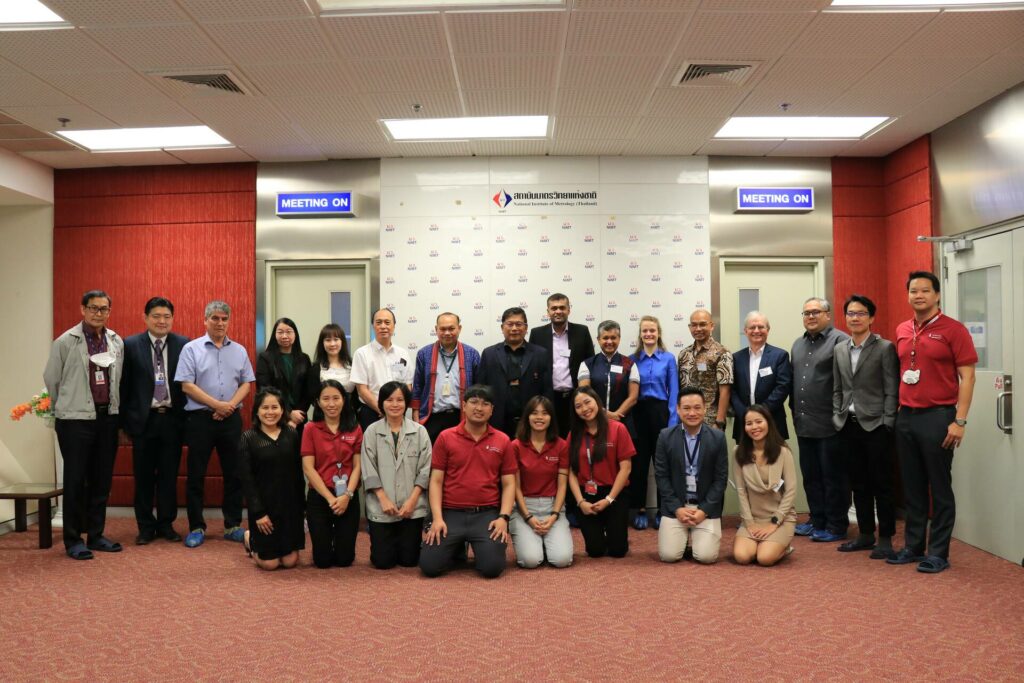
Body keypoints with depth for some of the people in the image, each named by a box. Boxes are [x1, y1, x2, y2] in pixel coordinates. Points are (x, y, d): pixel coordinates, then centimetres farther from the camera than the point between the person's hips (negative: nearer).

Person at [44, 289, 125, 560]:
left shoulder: (117, 342, 6)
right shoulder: (65, 342, -5)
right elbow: (51, 380, 2)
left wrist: (113, 408, 9)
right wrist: (66, 407, 10)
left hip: (107, 418, 4)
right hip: (75, 420, -4)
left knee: (102, 480, 9)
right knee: (75, 481, 1)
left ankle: (96, 535, 21)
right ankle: (73, 540, 12)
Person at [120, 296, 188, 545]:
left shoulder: (184, 345, 1)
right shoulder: (130, 345, 0)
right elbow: (124, 385, 1)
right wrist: (125, 419, -2)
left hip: (172, 419, 0)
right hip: (143, 420, 0)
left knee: (169, 476, 8)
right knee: (143, 477, 8)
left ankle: (166, 524, 22)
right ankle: (146, 527, 20)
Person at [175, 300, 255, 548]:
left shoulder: (239, 351, 10)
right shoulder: (192, 349, -1)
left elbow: (246, 383, 7)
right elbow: (187, 386, -7)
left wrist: (230, 405, -9)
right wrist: (216, 404, -12)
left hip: (231, 419, 3)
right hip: (200, 418, -3)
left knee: (234, 474, 6)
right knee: (196, 475, 3)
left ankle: (233, 526, 17)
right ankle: (196, 528, 14)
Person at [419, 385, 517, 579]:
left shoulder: (502, 441, 6)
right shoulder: (446, 437, 3)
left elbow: (508, 484, 5)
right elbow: (436, 481, 1)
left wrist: (503, 517, -10)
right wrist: (437, 517, -10)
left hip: (487, 514, 0)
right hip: (451, 513, 0)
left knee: (492, 567, -19)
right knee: (429, 566, -13)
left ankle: (479, 547, 18)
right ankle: (457, 547, 21)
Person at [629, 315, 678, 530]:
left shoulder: (669, 359, 3)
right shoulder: (632, 359, 6)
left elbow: (673, 393, 1)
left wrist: (673, 422, -6)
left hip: (660, 412, -1)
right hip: (638, 413, 1)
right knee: (639, 462, 5)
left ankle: (663, 509, 16)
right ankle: (640, 509, 14)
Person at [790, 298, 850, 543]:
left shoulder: (839, 340, -9)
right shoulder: (798, 344, 17)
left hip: (829, 424, -7)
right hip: (803, 423, 7)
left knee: (833, 476, 2)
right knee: (810, 476, 14)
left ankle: (836, 526, 13)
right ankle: (817, 520, 26)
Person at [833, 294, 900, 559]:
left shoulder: (885, 348, -5)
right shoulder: (840, 350, 11)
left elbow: (892, 390, -7)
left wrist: (887, 424, -11)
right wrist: (837, 417, 6)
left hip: (875, 426, -5)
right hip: (848, 426, 5)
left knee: (881, 485, 2)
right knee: (858, 485, 12)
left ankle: (885, 539, 12)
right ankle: (865, 535, 22)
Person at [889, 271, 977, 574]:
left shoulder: (953, 329, -6)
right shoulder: (901, 331, 10)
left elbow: (967, 376, -9)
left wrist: (960, 421, -14)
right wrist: (897, 410, 9)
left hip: (938, 417, -5)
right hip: (905, 417, 5)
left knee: (940, 488, 3)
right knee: (912, 487, 12)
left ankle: (938, 553, 12)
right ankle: (913, 547, 22)